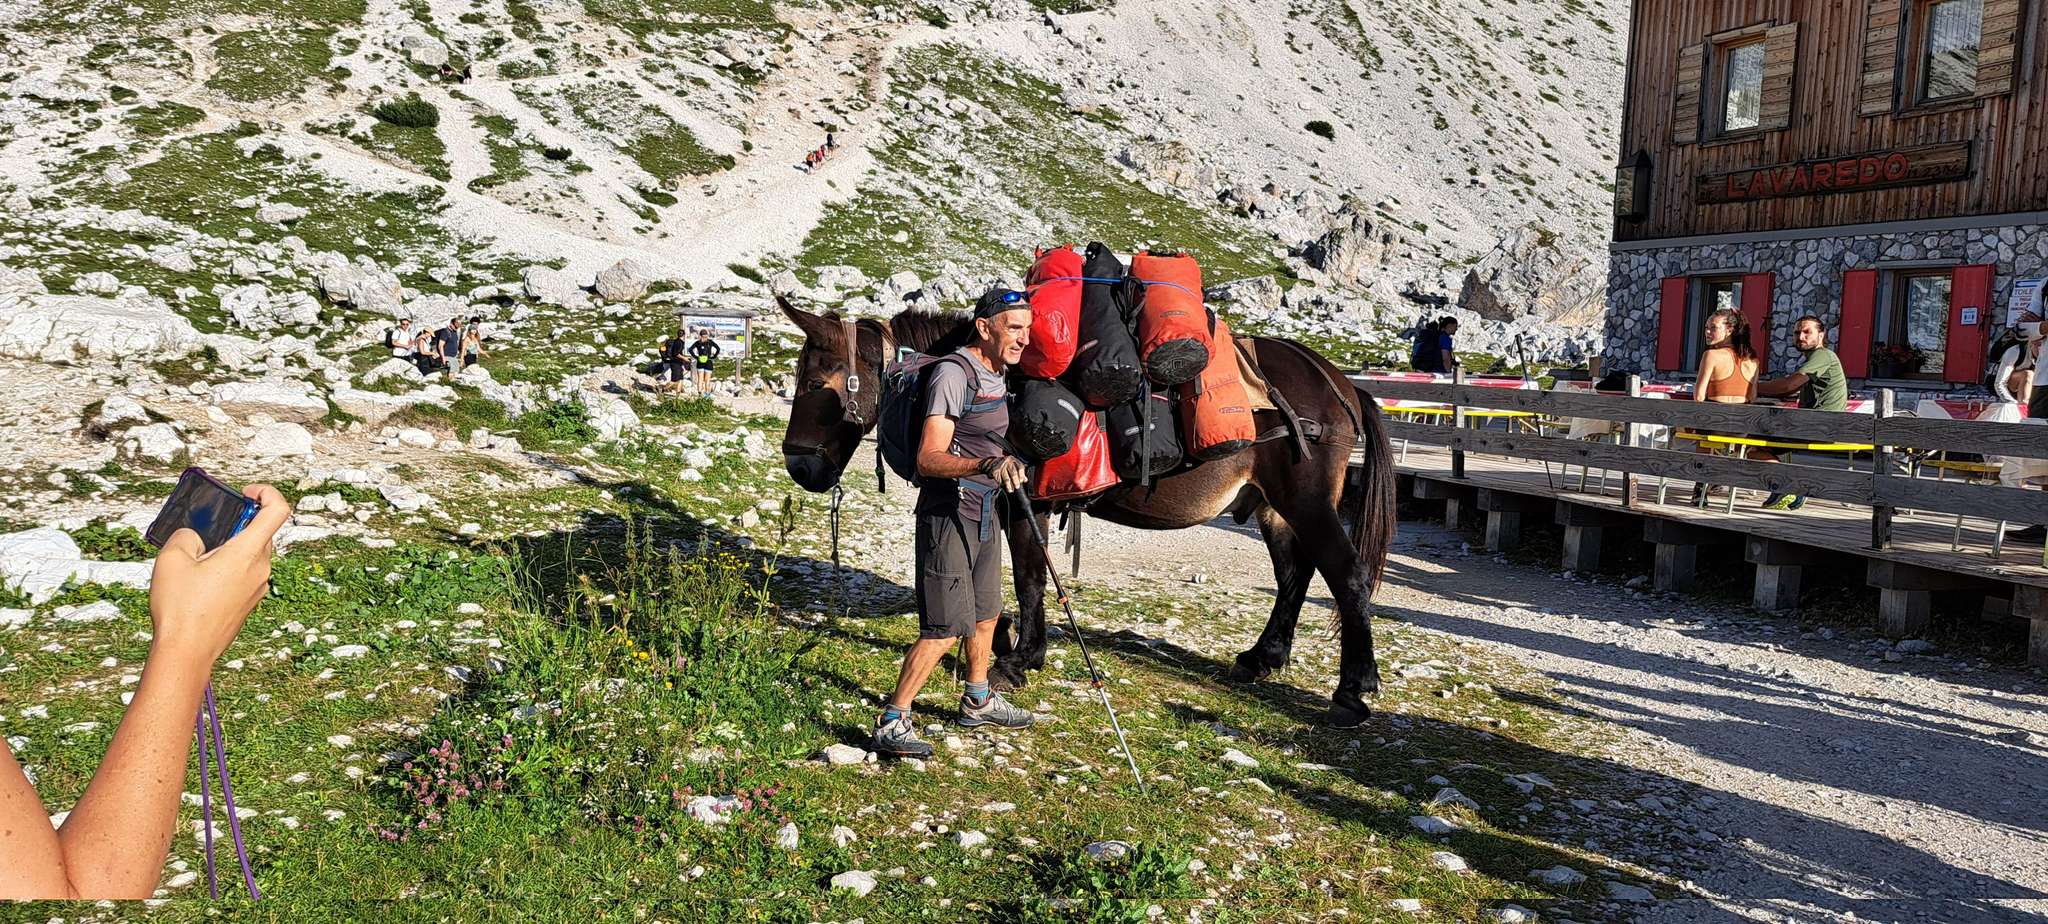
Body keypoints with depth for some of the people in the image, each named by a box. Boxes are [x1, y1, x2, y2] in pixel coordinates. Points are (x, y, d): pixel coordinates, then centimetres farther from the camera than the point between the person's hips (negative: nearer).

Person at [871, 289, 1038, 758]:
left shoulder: (995, 375, 10)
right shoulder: (954, 373, -18)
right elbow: (928, 459, -27)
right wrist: (987, 465, -39)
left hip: (984, 515, 9)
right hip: (950, 517, -9)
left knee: (985, 614, 21)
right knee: (945, 630, -10)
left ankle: (978, 701, 38)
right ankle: (892, 723, -1)